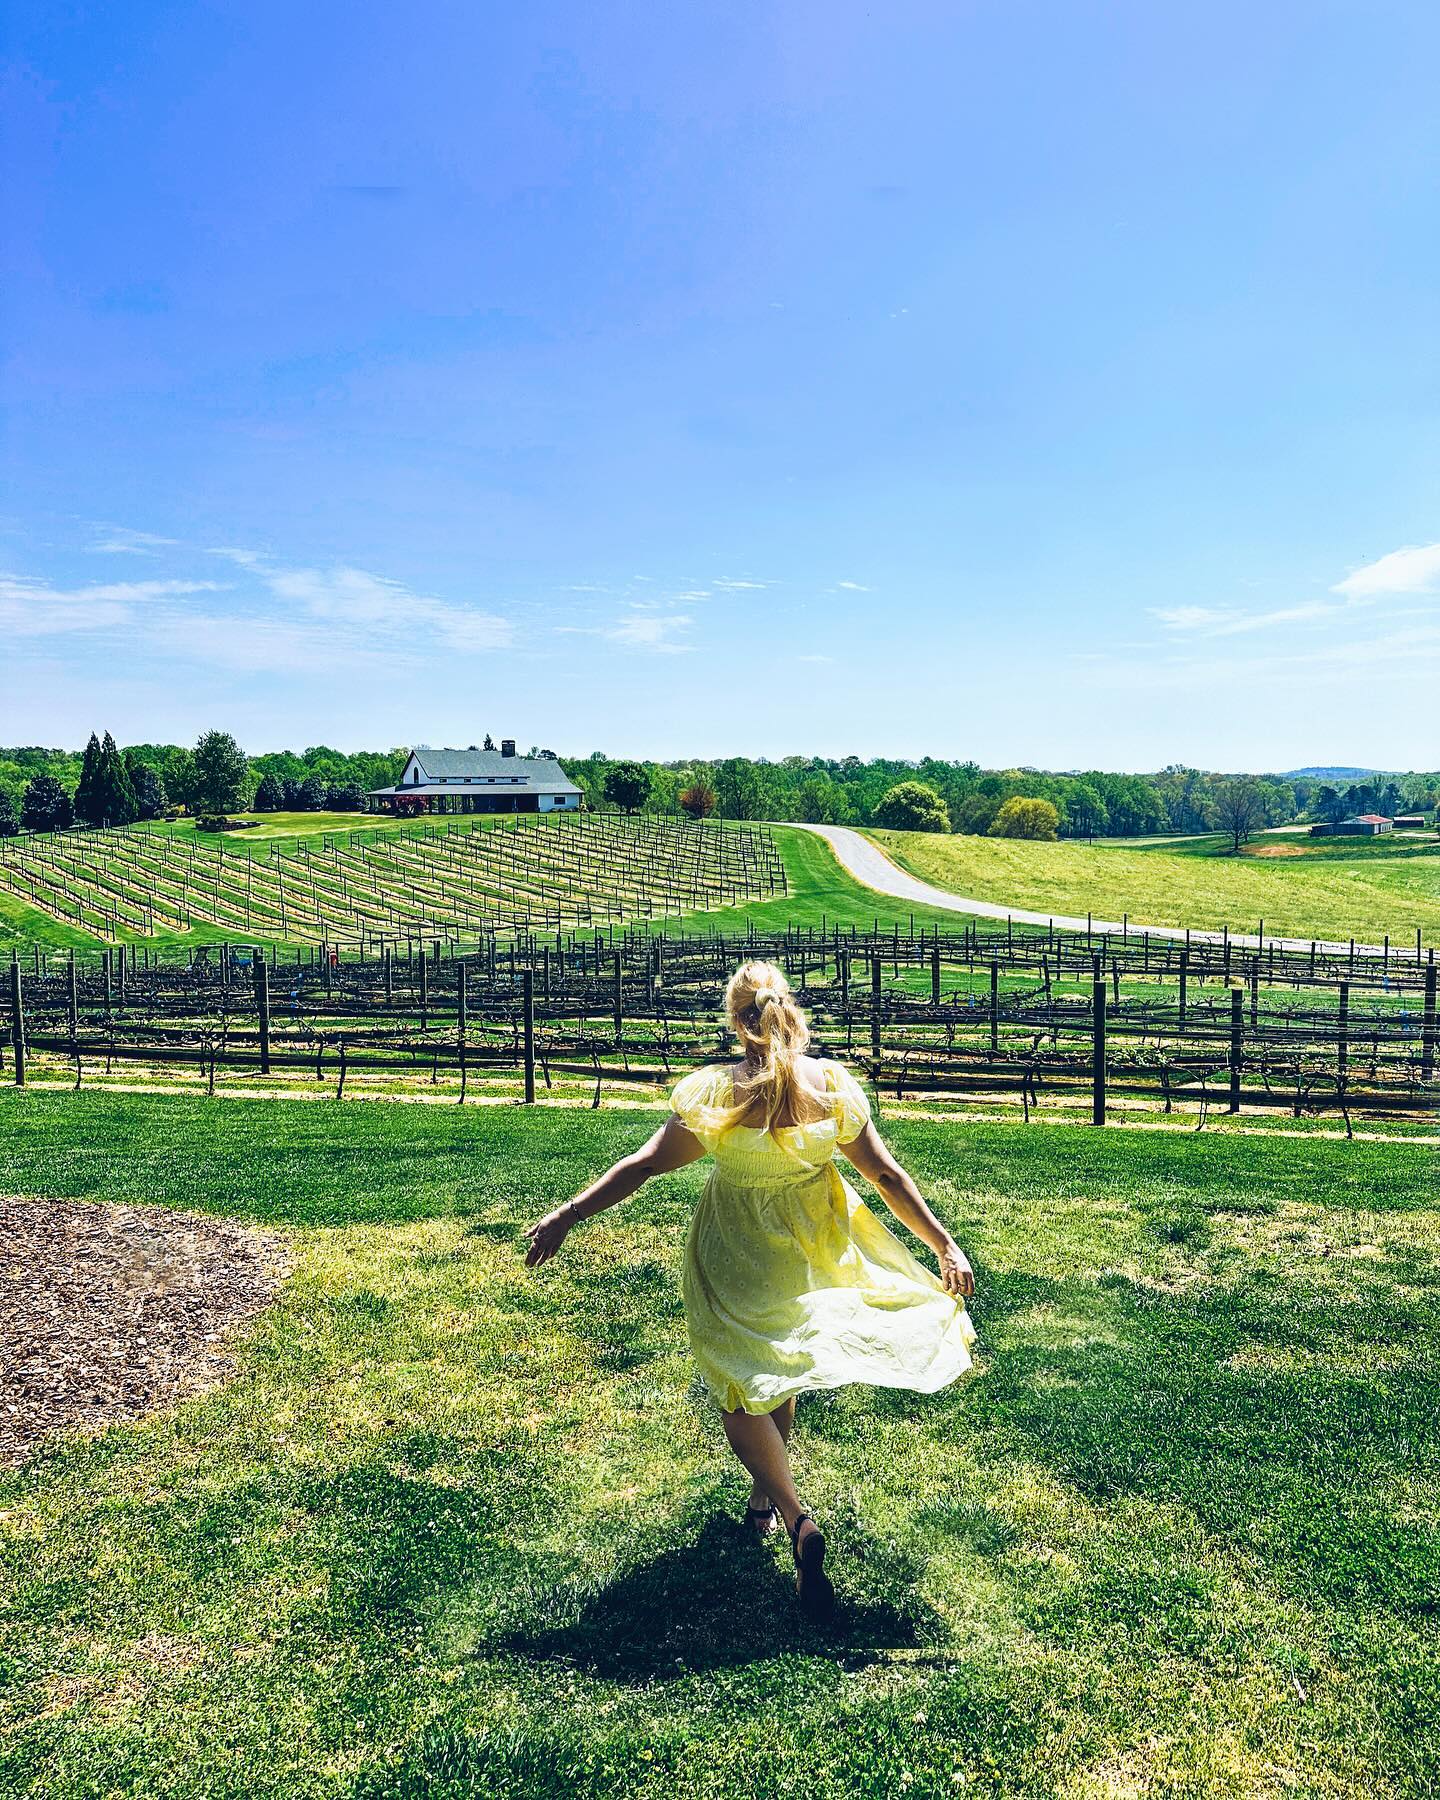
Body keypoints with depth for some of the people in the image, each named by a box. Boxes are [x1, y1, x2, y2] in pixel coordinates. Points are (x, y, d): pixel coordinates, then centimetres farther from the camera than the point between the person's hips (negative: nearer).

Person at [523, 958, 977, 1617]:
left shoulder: (714, 1092, -21)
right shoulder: (834, 1084, -13)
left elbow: (643, 1166, -17)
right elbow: (886, 1175, -8)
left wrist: (565, 1217, -9)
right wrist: (945, 1245, 0)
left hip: (736, 1256, -4)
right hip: (810, 1247, 4)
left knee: (740, 1383, 10)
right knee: (780, 1362, 26)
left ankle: (796, 1518, -6)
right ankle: (765, 1493, 42)